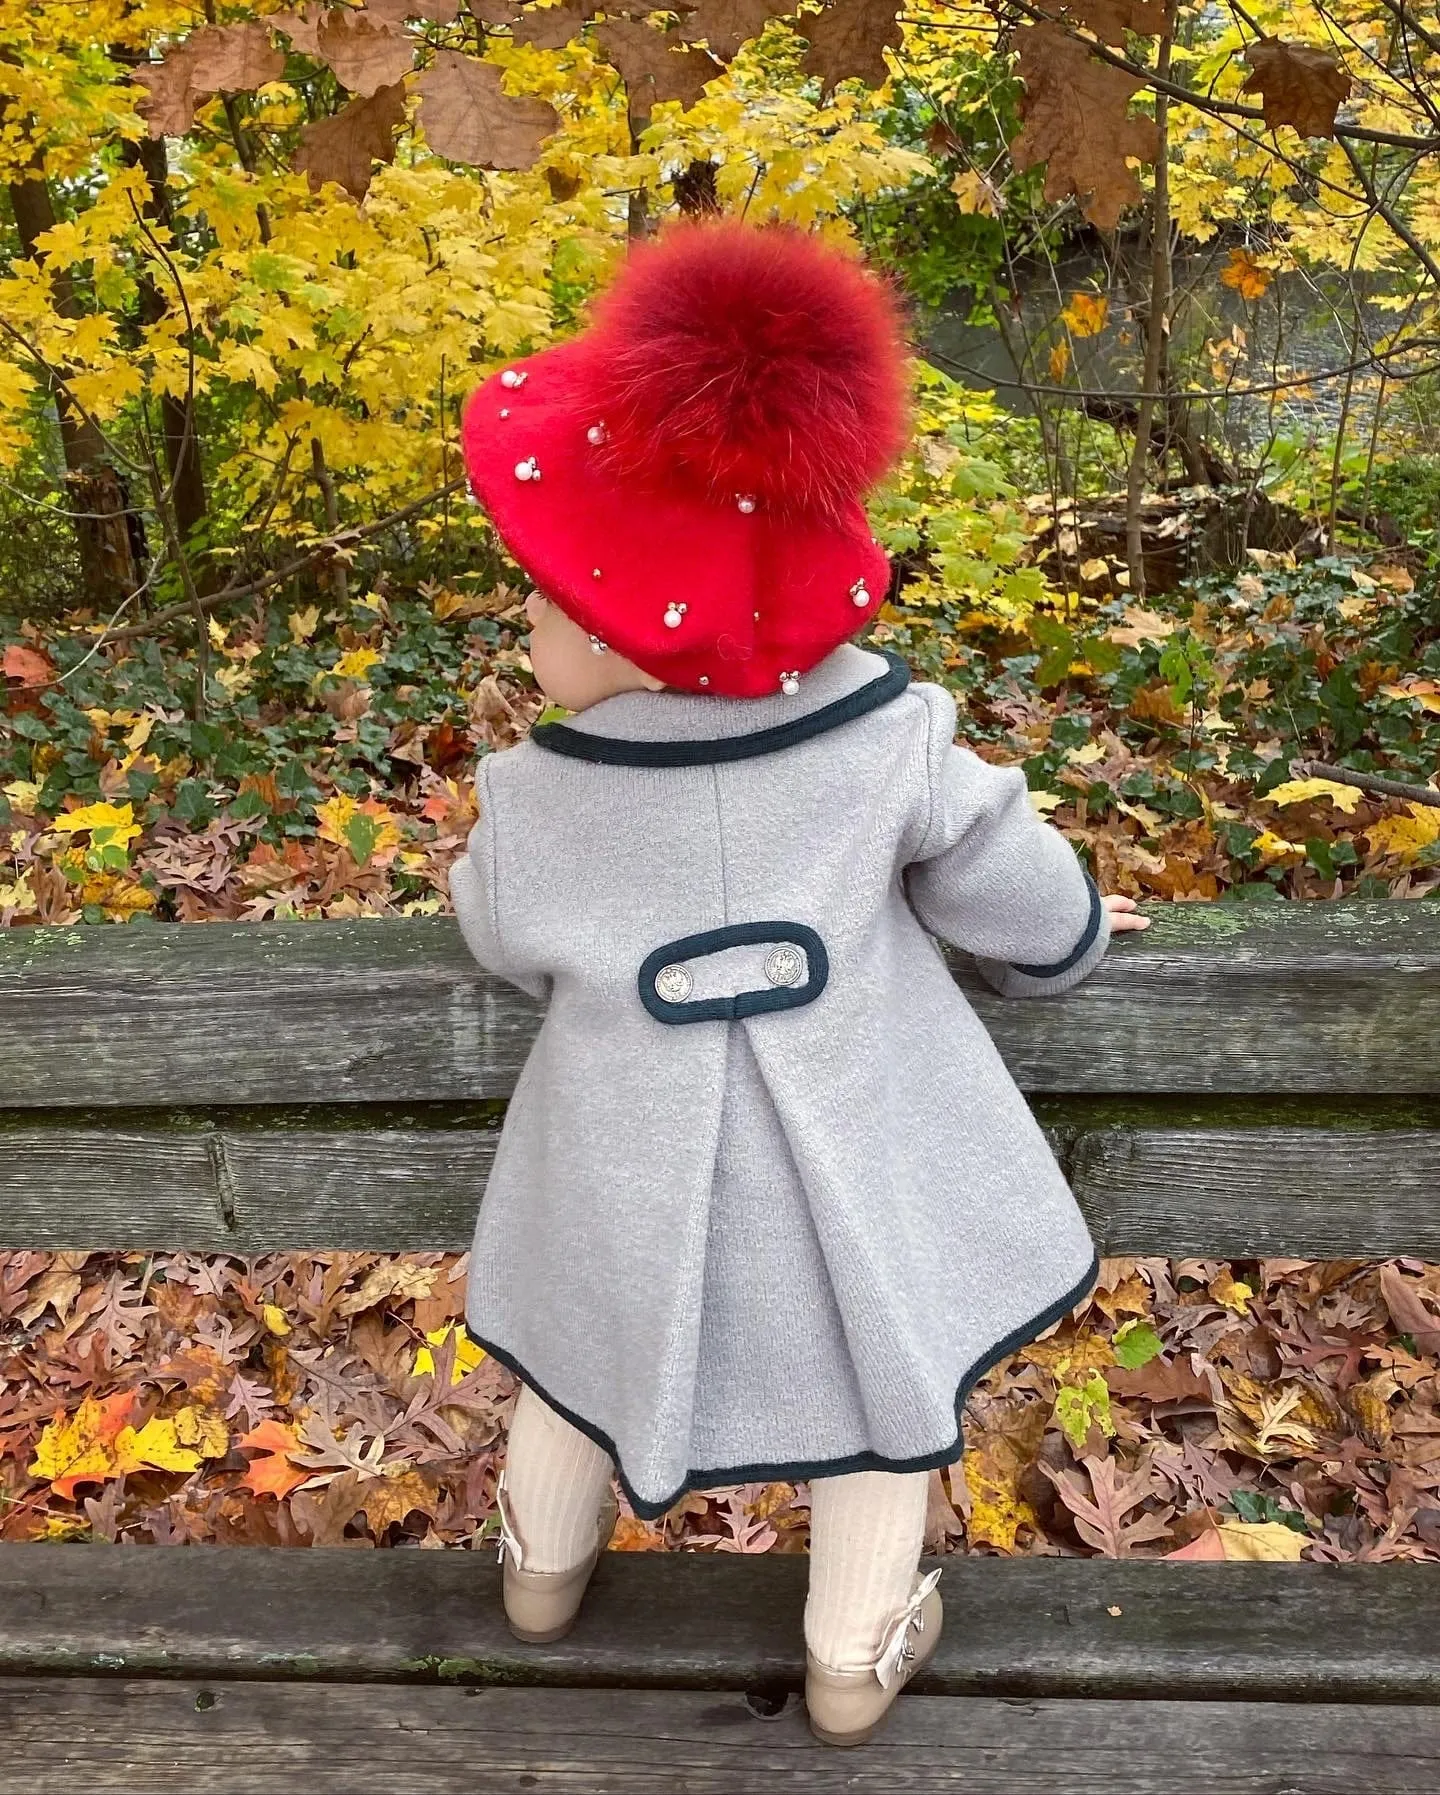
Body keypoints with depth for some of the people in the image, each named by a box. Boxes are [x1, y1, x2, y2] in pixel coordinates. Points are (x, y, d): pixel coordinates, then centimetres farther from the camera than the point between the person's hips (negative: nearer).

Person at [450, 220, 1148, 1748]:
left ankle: (543, 1570, 56)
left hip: (627, 1169, 1)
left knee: (583, 1338, 29)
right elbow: (997, 879, -6)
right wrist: (1066, 937, 17)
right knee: (880, 1375, 24)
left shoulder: (534, 807, -22)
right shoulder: (887, 743, -22)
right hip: (849, 1157, 0)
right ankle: (855, 1659, 46)